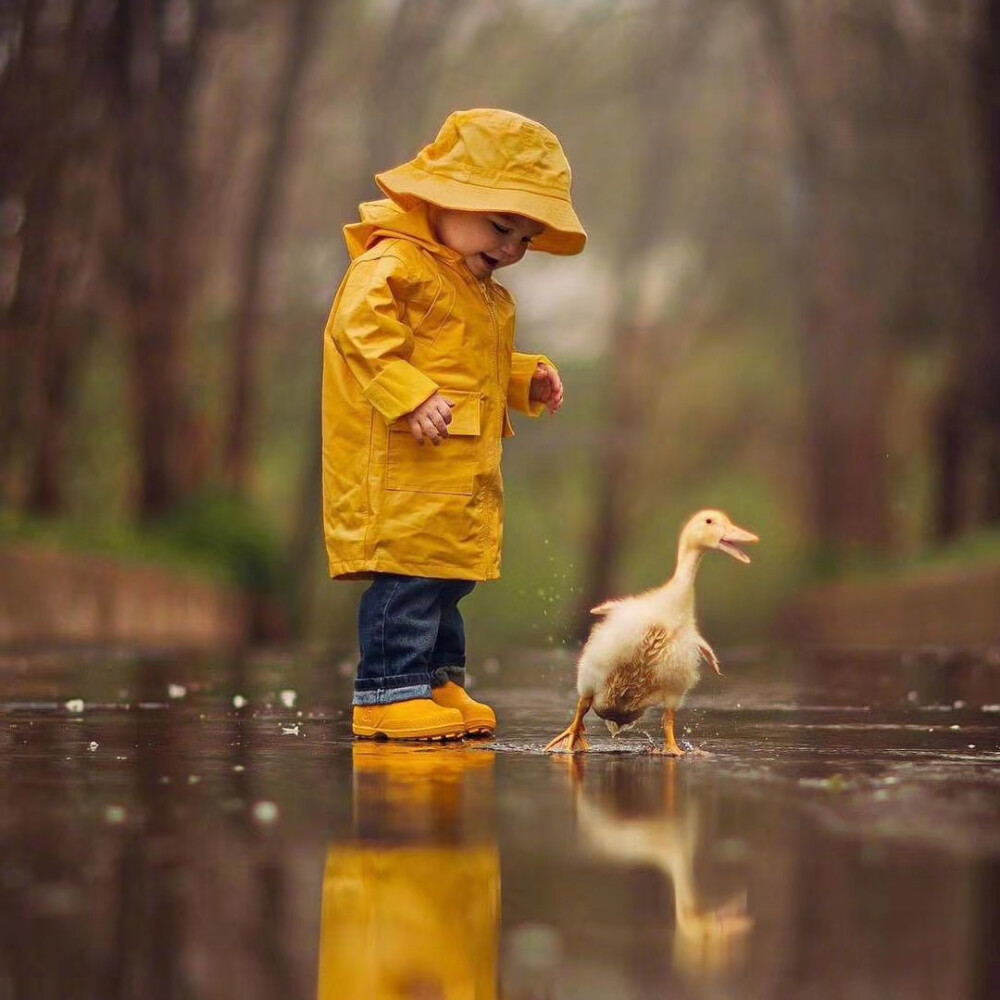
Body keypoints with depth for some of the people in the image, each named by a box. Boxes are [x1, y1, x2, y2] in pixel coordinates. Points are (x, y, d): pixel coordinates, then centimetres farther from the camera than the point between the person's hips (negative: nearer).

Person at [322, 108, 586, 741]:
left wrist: (527, 379, 15)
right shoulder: (393, 263, -12)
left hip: (463, 471, 10)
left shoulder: (484, 292, 21)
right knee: (409, 570, -12)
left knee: (449, 574, 15)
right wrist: (411, 396, -31)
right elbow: (360, 327, -25)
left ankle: (439, 681, 25)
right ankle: (390, 690, -8)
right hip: (403, 468, -10)